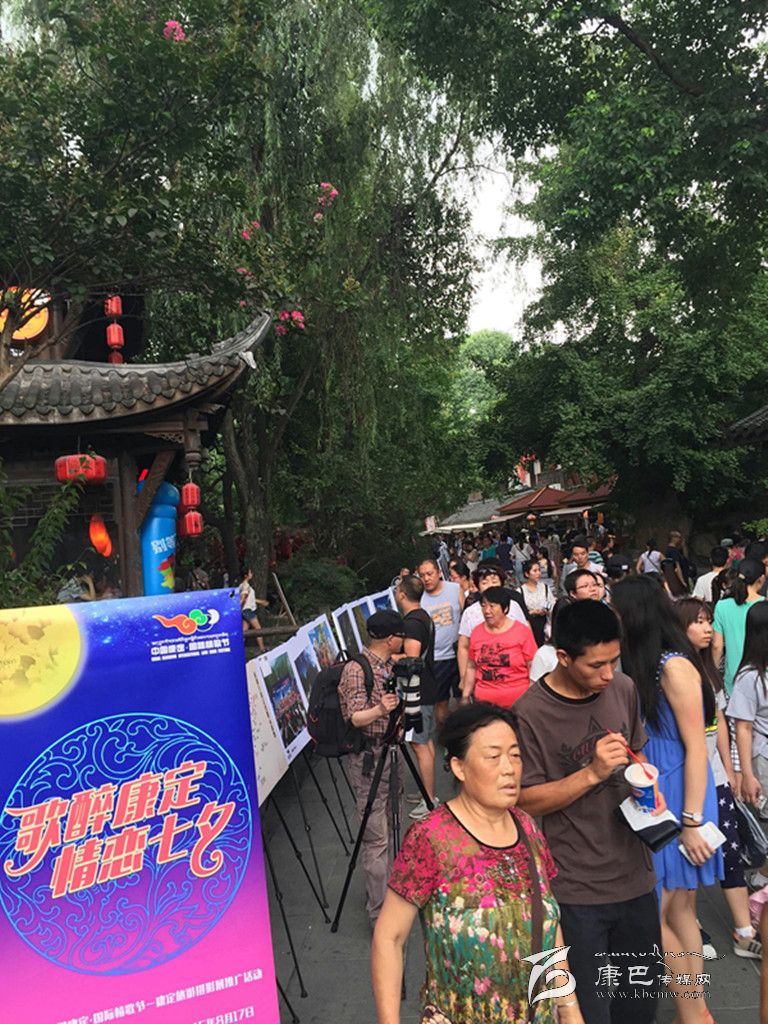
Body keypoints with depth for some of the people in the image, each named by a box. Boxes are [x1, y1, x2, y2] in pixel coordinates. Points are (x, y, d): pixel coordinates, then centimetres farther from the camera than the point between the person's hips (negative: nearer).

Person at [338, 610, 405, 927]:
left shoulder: (387, 665, 9)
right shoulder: (356, 669, -19)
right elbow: (353, 718, -24)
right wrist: (378, 710, -38)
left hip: (387, 749, 9)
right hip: (366, 755, -9)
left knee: (387, 828, 17)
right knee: (377, 837, -5)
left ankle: (388, 893, 30)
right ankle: (380, 914, 3)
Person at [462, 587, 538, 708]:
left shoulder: (522, 631, -7)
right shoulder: (476, 632, 2)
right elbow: (471, 667, 10)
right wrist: (465, 697, 8)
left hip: (517, 701, -3)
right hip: (484, 701, 3)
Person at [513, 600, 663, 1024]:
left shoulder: (623, 689, -2)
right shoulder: (530, 713, -20)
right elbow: (526, 800, -16)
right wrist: (593, 772, -26)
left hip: (635, 875, 6)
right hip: (577, 890, -5)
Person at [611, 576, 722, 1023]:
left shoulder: (674, 667, -18)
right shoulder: (641, 668, 5)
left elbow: (696, 747, -17)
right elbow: (639, 740, 7)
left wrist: (692, 822, -16)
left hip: (678, 799, -7)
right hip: (651, 800, 7)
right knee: (679, 910, 16)